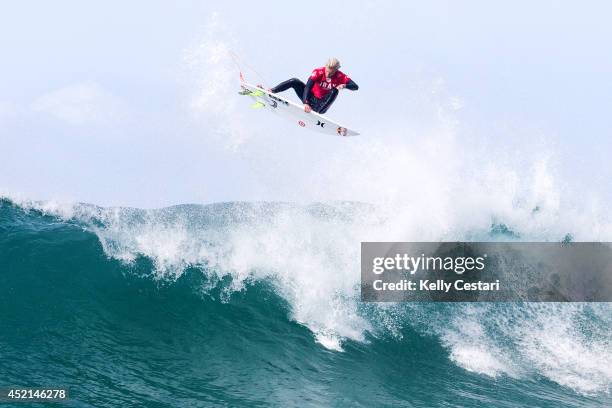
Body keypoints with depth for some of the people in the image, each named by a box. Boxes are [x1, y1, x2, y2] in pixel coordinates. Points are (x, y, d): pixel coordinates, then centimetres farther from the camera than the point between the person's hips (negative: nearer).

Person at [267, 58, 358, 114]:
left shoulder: (340, 77, -18)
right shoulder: (318, 72, -21)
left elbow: (355, 87, -23)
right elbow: (308, 87, -30)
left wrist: (345, 85, -43)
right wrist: (306, 103, -43)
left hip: (322, 104, 0)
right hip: (310, 99, 0)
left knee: (335, 91, -27)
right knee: (294, 82, -18)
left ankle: (317, 111, -37)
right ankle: (271, 91, -17)